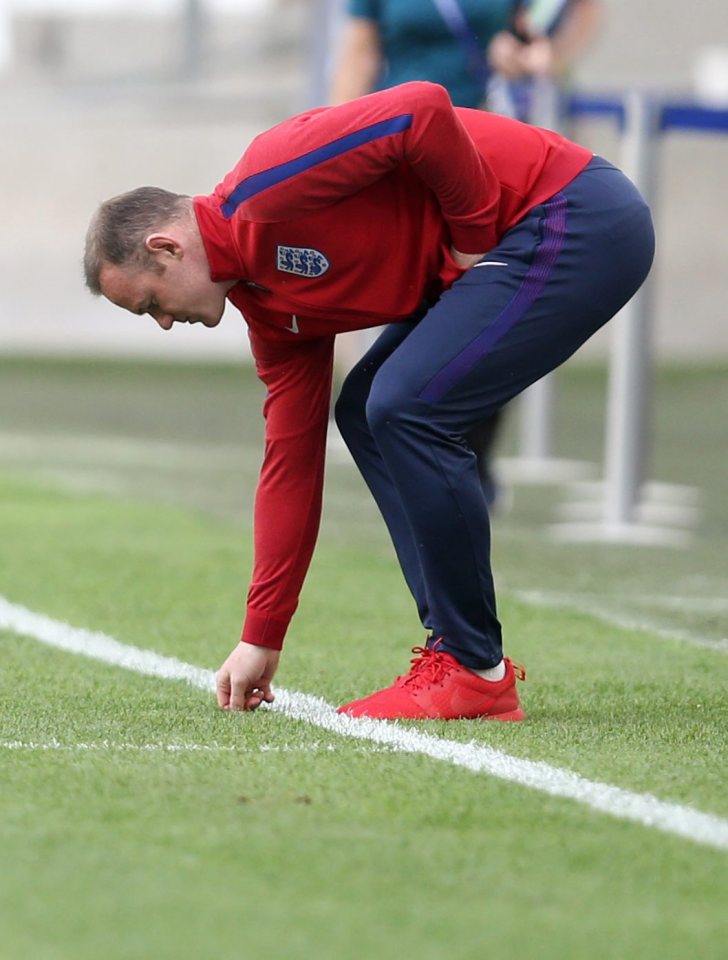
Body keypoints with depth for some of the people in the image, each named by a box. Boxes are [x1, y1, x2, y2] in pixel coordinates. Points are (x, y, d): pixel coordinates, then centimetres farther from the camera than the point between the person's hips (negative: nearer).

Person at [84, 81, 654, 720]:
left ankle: (477, 671, -7)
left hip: (578, 222, -10)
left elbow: (424, 111, -27)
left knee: (407, 409, -16)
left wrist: (473, 236, -14)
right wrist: (261, 642, 18)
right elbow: (291, 458, 16)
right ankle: (455, 647, 10)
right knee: (367, 414, 10)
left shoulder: (267, 189, -17)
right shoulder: (268, 304, 12)